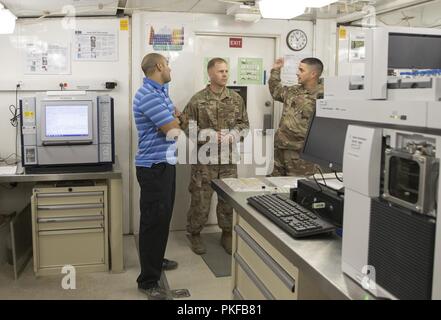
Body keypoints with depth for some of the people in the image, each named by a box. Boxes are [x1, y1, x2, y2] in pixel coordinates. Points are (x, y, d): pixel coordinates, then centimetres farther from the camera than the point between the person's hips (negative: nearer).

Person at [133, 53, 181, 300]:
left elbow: (174, 119, 20)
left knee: (163, 216, 20)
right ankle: (148, 280, 3)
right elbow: (173, 128, -20)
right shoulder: (148, 95, -20)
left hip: (165, 163, 10)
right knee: (153, 220, -5)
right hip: (154, 167, -10)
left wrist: (172, 120, -1)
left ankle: (157, 260, 36)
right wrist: (174, 120, 1)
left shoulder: (161, 90, 14)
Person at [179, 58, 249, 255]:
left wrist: (233, 134, -10)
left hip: (228, 157, 3)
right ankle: (194, 234, 23)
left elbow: (244, 123, 10)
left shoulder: (236, 98, 6)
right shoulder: (198, 100, -4)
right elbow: (186, 126, -4)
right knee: (201, 198, 3)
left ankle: (227, 234, 27)